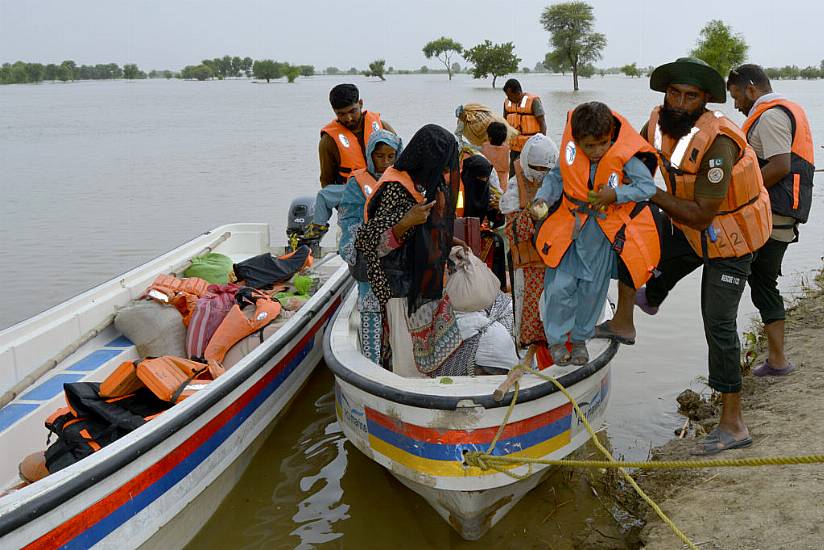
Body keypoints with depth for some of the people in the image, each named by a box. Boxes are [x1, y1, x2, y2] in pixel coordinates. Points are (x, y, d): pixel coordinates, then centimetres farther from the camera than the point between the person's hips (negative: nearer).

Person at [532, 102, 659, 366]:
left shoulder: (624, 156, -19)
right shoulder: (571, 152, -14)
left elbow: (648, 186, -15)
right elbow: (556, 177, 3)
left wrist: (616, 194, -26)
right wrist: (542, 198, -13)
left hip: (605, 233, 0)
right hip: (570, 227, 1)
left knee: (593, 289, 14)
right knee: (560, 286, -2)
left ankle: (580, 339, 36)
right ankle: (556, 339, 20)